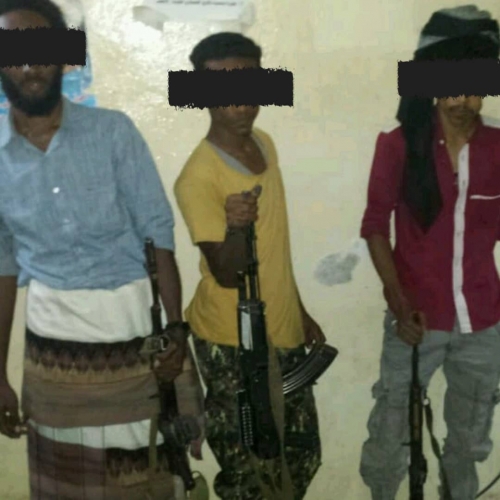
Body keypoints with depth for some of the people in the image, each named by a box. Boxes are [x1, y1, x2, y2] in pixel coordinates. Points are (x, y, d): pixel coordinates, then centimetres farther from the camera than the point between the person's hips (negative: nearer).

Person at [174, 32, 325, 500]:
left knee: (303, 456, 19)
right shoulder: (198, 177, -22)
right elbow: (227, 275, -22)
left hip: (282, 333, 8)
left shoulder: (264, 143, 3)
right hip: (233, 345, -7)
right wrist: (235, 227, -41)